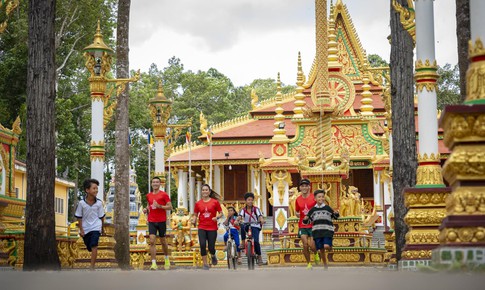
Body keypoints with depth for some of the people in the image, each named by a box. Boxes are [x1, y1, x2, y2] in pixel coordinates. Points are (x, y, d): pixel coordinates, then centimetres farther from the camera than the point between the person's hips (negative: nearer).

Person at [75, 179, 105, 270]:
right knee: (89, 248, 13)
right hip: (85, 228, 1)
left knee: (94, 246, -16)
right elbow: (79, 217, -3)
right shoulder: (81, 203, -11)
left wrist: (102, 227, 12)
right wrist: (81, 230, -5)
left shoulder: (99, 203, -9)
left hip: (96, 228, -1)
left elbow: (101, 217, 4)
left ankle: (92, 268, -16)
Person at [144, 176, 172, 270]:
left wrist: (159, 206, -20)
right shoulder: (148, 195, 10)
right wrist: (146, 209, 3)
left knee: (163, 241, 11)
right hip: (151, 221, 3)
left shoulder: (164, 195, -4)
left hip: (161, 221, -3)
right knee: (152, 241, -11)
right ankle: (154, 263, -14)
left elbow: (170, 207, -7)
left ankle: (167, 259, 37)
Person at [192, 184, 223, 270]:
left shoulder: (215, 202, -1)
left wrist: (217, 217, -17)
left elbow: (221, 213, 3)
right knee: (202, 245, -14)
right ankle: (205, 264, -1)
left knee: (211, 248, 0)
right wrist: (194, 220, -7)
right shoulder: (198, 203, 4)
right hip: (202, 228, 1)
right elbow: (195, 214, 13)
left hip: (212, 228, -1)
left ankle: (213, 256, 37)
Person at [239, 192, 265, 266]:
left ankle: (259, 256, 0)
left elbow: (260, 215, -21)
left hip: (255, 227, -1)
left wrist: (261, 220, -44)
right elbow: (240, 216, -19)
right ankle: (243, 242, -18)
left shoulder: (256, 209, -4)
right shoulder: (243, 210, -2)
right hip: (247, 225, 1)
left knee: (256, 241, -19)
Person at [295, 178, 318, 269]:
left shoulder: (314, 198, -5)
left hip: (313, 225, -3)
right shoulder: (298, 200, 6)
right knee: (305, 245, -4)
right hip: (302, 226, 3)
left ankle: (316, 254, 26)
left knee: (312, 245, -9)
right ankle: (308, 263, 12)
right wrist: (298, 215, -3)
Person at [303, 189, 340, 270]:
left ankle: (331, 246, 17)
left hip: (327, 231, -2)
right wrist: (305, 219, -10)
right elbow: (307, 221, 12)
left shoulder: (328, 208, 3)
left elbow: (335, 217, 13)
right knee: (321, 249, 4)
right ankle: (325, 266, 19)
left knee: (326, 246, -20)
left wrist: (336, 213, -8)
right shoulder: (313, 210, 7)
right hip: (317, 232, 2)